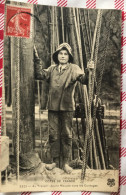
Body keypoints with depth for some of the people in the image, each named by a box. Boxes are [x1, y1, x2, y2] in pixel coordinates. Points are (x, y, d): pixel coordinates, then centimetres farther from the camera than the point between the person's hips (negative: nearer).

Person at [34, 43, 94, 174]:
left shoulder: (73, 68, 0)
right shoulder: (52, 69, 11)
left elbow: (83, 79, -15)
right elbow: (40, 75, -1)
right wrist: (38, 61, -8)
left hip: (67, 107, -3)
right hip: (53, 106, 3)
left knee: (66, 135, 6)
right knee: (53, 134, 9)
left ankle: (65, 163, 18)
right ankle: (55, 161, 23)